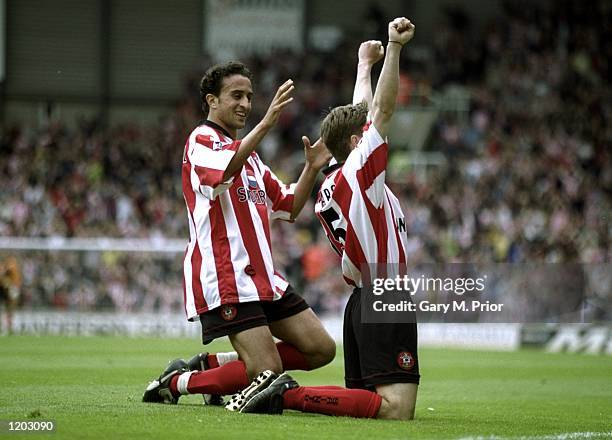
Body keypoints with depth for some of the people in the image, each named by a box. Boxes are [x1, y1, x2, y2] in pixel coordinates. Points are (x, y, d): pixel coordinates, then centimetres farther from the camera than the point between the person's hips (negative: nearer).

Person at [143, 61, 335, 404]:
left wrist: (312, 168, 9)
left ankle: (211, 364, 10)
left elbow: (290, 208, 25)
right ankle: (177, 382, 2)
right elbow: (225, 170, -29)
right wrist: (266, 124, -36)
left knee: (321, 349, 3)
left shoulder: (249, 154, 24)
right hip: (226, 279, -9)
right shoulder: (202, 141, -4)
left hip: (263, 278, 9)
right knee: (268, 371, -19)